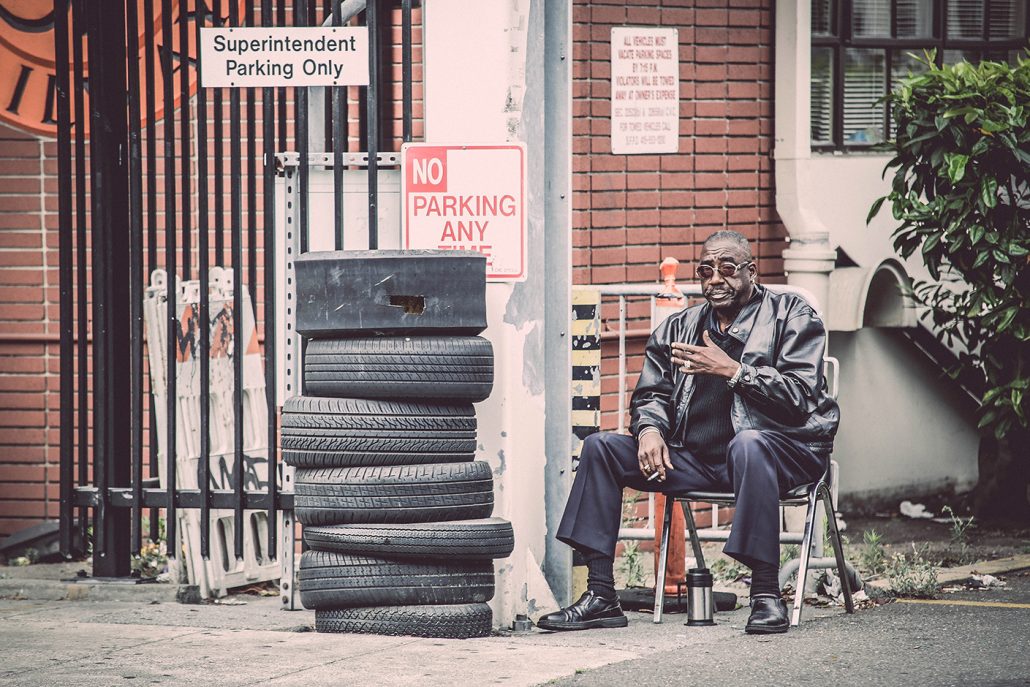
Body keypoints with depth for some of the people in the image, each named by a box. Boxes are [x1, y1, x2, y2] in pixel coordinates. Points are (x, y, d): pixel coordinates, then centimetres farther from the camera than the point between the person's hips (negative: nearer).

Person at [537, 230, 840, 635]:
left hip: (782, 447, -6)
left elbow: (801, 397, -10)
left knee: (748, 443, -41)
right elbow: (651, 393, 18)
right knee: (600, 447, -7)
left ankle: (766, 594, -37)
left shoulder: (792, 316, 2)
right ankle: (600, 597, -12)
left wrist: (731, 370, -16)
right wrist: (649, 429, -5)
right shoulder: (679, 328, 18)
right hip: (697, 460, 6)